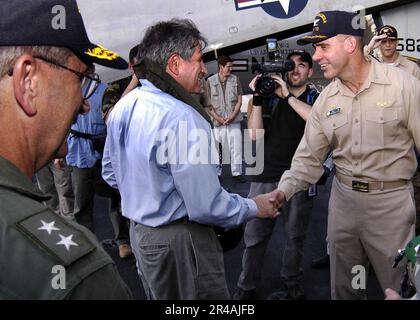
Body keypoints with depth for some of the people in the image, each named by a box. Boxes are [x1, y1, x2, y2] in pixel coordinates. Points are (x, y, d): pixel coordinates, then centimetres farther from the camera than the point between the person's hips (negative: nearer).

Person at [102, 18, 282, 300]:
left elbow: (110, 173, 14)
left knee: (159, 296, 25)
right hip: (178, 242, -9)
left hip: (139, 231, 9)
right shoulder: (183, 118, -26)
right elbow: (207, 207, -26)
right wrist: (255, 207, -9)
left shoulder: (123, 106, 2)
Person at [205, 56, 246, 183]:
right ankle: (216, 173, 15)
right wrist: (218, 118, -9)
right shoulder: (210, 81, 0)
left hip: (234, 119, 1)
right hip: (217, 121, -1)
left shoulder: (235, 79, 4)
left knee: (236, 147, 1)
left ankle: (237, 173, 11)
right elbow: (208, 104, 0)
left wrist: (232, 116, -8)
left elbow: (239, 100, 4)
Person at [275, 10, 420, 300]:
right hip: (343, 197, 5)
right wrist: (283, 192, -9)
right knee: (344, 287, 19)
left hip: (391, 200, -4)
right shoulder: (326, 99, 2)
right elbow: (309, 157, 4)